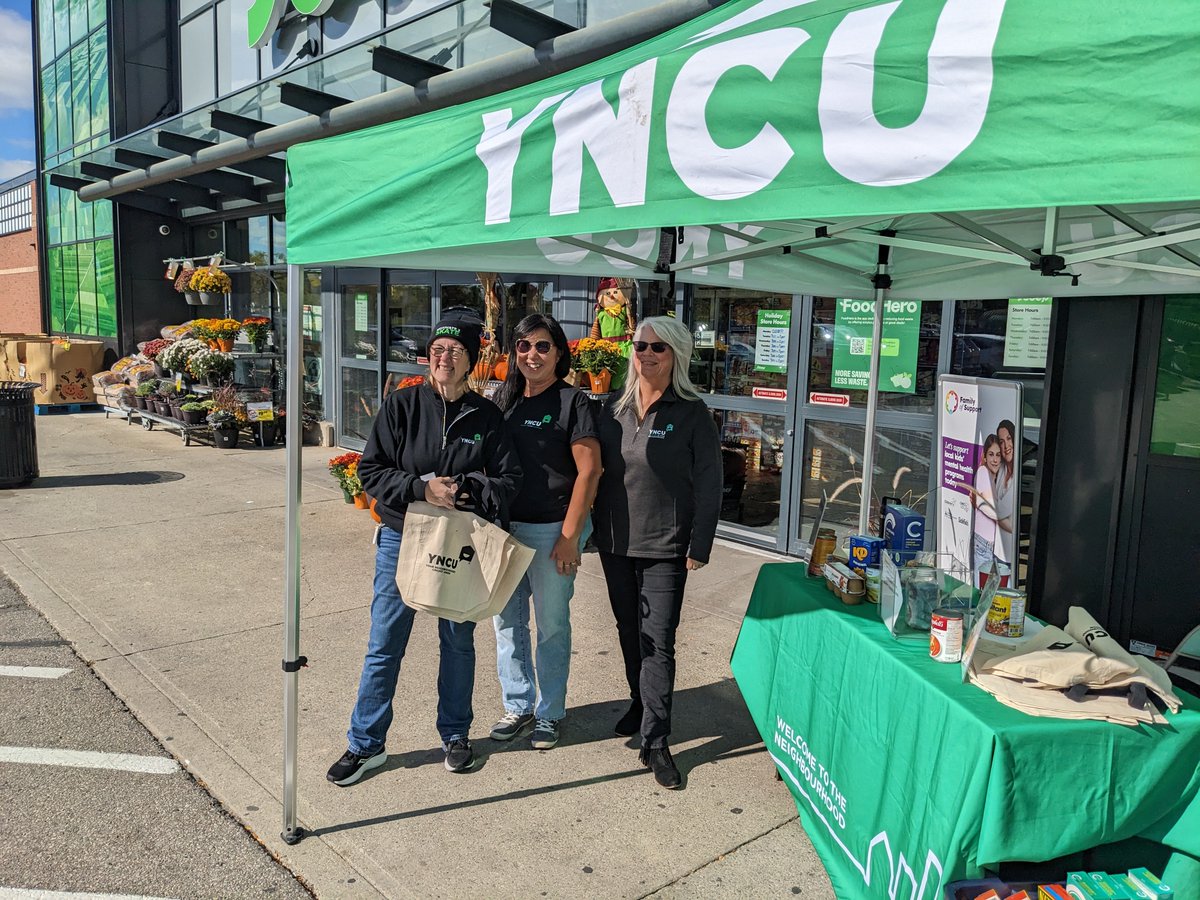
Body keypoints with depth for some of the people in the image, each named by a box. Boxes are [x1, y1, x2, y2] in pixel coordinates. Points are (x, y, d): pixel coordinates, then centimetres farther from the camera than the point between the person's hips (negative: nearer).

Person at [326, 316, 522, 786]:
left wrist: (465, 491, -20)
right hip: (401, 539, -1)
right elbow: (371, 470, -7)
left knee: (458, 641, 14)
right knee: (384, 645, 5)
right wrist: (422, 488, -22)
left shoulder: (486, 416, -3)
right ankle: (365, 745, 22)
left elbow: (509, 478, -2)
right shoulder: (401, 405, -5)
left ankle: (455, 734, 33)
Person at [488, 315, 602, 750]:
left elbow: (589, 471, -12)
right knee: (507, 622, 13)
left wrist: (569, 537, -15)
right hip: (504, 527, 5)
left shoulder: (573, 402, -7)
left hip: (551, 531, -5)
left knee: (552, 627, 7)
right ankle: (518, 706, 30)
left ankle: (549, 714, 24)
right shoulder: (504, 399, 9)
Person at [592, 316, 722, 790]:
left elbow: (708, 484, -7)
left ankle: (654, 741, 4)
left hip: (664, 547, -5)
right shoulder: (615, 410, 7)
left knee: (658, 642, -4)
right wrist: (591, 529, 8)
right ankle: (641, 703, 38)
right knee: (629, 632, 17)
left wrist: (699, 547, -11)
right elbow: (595, 471, 12)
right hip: (615, 542, 5)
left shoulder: (691, 413, -6)